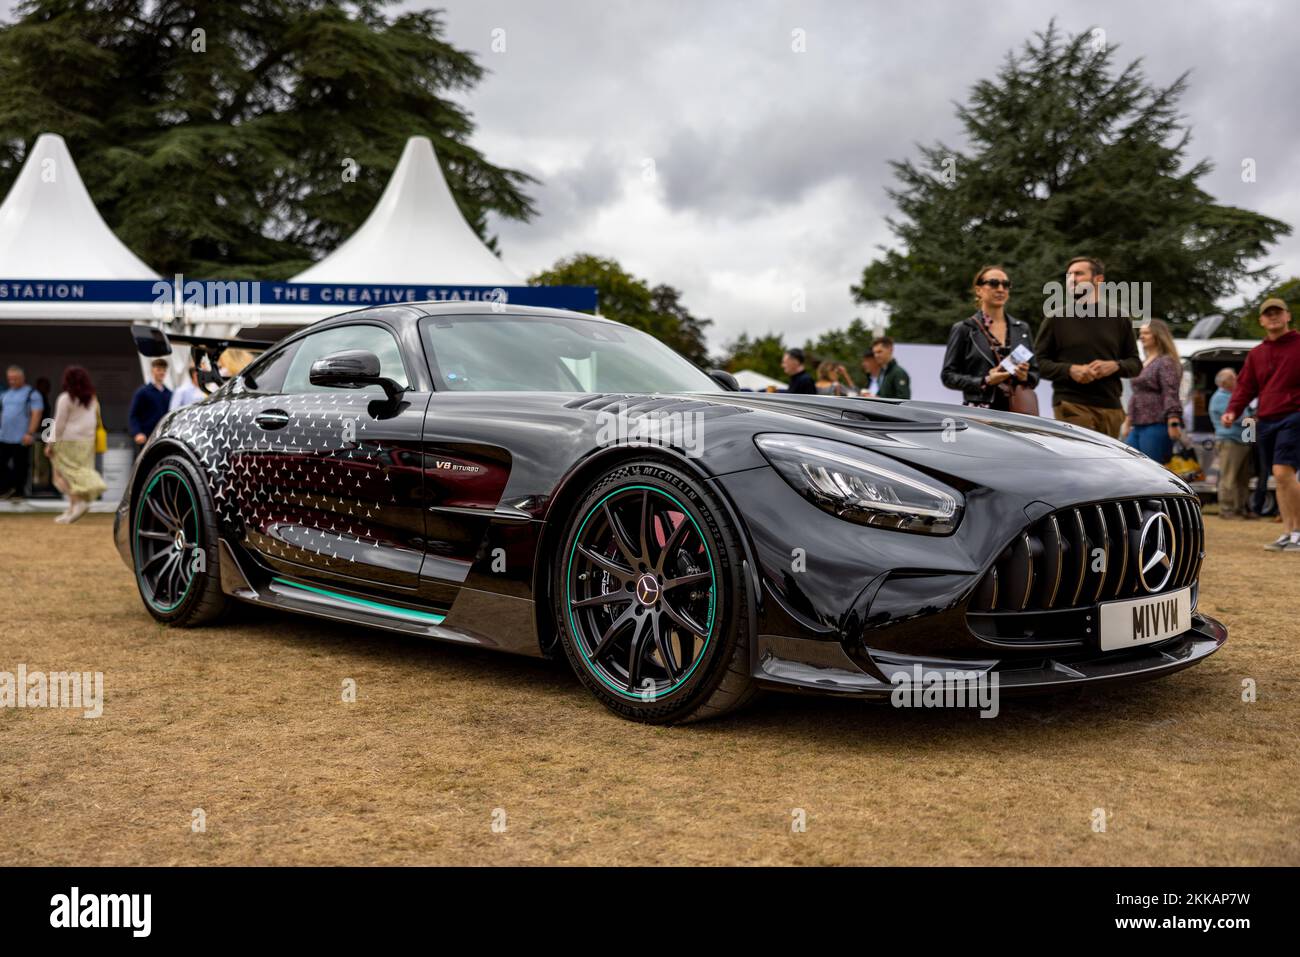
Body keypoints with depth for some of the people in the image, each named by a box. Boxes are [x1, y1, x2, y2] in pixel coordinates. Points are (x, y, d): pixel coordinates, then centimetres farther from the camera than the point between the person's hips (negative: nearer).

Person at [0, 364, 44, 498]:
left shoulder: (32, 394, -4)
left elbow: (36, 415, -11)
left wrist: (30, 433, -18)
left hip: (21, 439, -6)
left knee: (20, 466, 1)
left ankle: (19, 491, 10)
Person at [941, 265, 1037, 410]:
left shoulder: (1022, 329, 15)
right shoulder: (964, 329, 3)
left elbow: (1035, 372, 20)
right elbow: (948, 375, 0)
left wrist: (1025, 377, -4)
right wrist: (985, 381, -12)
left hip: (1016, 412, 4)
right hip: (979, 414, -3)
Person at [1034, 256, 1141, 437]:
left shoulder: (1119, 319, 14)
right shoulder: (1056, 318, 6)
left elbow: (1135, 363, 16)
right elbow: (1039, 361, 3)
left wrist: (1115, 366, -6)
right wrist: (1070, 370, -13)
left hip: (1111, 408, 3)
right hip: (1071, 406, -3)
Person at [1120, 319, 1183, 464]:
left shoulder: (1166, 361, -5)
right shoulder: (1143, 363, 22)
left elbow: (1170, 395, -15)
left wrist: (1173, 423, -23)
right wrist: (1128, 421, 28)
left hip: (1157, 426, -9)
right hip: (1138, 427, 9)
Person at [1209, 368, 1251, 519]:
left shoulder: (1233, 396, 22)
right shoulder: (1220, 397, -8)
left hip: (1243, 442, 9)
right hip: (1229, 442, -9)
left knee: (1243, 478, 10)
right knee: (1229, 478, -9)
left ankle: (1240, 508, 16)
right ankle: (1226, 510, -7)